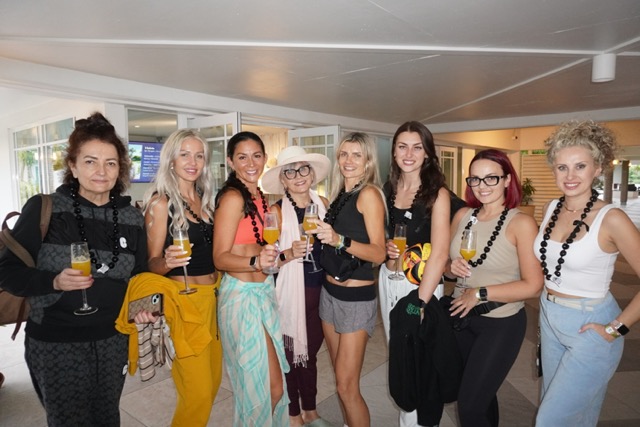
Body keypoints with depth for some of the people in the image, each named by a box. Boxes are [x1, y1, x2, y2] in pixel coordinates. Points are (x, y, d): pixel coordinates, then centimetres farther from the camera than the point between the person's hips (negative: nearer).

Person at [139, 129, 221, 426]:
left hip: (212, 297, 7)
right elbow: (152, 263, -10)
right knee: (197, 391, 0)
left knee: (213, 379, 18)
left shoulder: (204, 200, 9)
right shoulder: (161, 202, -10)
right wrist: (167, 261, -31)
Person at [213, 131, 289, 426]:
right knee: (271, 386, 2)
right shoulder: (233, 197, -15)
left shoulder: (260, 197, 10)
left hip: (263, 291, 8)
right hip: (242, 295, -8)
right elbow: (220, 257, -18)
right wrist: (255, 262, -33)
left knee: (269, 383, 18)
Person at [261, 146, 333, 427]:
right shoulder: (277, 211, -11)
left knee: (311, 351, 19)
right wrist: (290, 253, -27)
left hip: (319, 289, 5)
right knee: (291, 352, 8)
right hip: (291, 291, -4)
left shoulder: (323, 203, 3)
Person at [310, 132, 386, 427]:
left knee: (347, 386, 0)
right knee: (341, 377, 18)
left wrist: (339, 240, -32)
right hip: (330, 293, 8)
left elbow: (378, 253, -20)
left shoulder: (369, 193, -13)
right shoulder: (339, 195, 10)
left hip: (357, 298, -7)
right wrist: (320, 231, 7)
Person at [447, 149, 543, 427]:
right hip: (462, 317, 5)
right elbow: (446, 260, 11)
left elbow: (533, 286, -19)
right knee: (482, 393, 25)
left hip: (501, 324, -5)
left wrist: (480, 293, -18)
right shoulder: (462, 215, -1)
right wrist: (453, 267, -11)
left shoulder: (521, 223, -16)